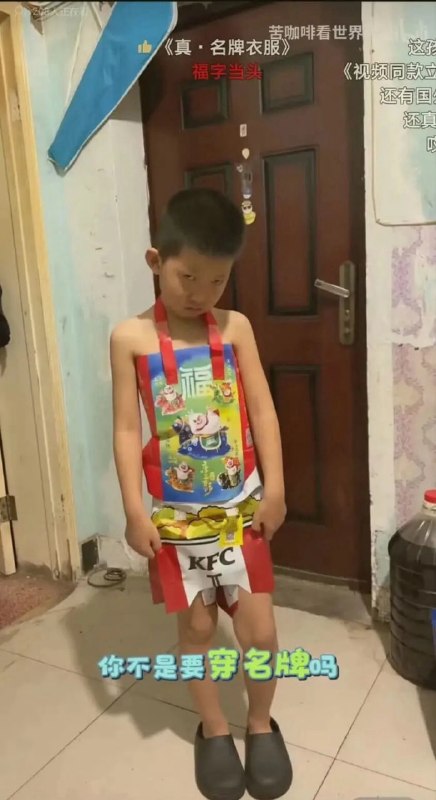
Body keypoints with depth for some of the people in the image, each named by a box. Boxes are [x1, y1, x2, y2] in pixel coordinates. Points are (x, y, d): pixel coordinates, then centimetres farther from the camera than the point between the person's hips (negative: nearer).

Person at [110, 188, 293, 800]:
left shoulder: (236, 328, -2)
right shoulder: (130, 338, -7)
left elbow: (262, 410, -1)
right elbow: (127, 428, -7)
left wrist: (275, 488, -5)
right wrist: (134, 510, -8)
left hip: (241, 509, 2)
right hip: (176, 516, -1)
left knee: (259, 630, 8)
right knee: (197, 627, 14)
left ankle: (261, 724, 37)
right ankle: (214, 730, 39)